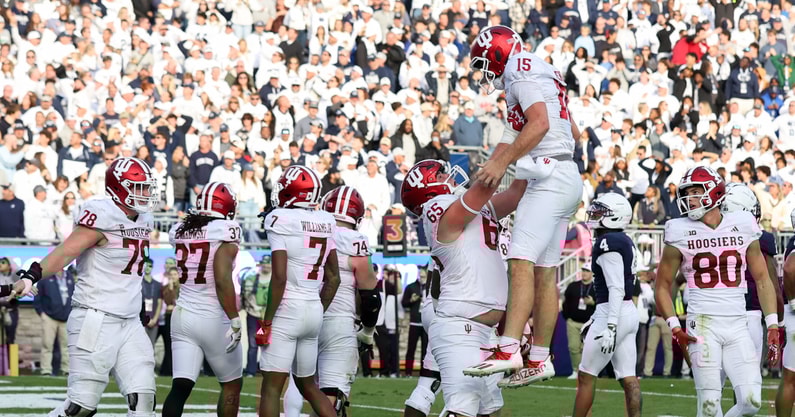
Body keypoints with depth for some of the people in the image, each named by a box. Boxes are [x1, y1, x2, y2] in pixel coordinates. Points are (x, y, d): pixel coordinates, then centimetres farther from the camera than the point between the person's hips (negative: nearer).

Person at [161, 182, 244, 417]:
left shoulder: (180, 231, 6)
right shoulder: (225, 232, -13)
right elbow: (222, 280, -23)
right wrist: (234, 321, -22)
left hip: (182, 316, 5)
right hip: (214, 319, -5)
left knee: (180, 387, -1)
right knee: (232, 385, 13)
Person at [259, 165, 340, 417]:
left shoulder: (281, 221, -11)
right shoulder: (325, 222, 10)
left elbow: (279, 277, -17)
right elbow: (333, 278, 14)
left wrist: (266, 322, -11)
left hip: (288, 309, -7)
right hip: (315, 311, 7)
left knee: (271, 387, -4)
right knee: (307, 384, 20)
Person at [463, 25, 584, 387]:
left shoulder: (522, 74, -8)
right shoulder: (544, 75, 22)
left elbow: (539, 124, -24)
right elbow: (573, 132, 29)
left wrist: (501, 163, -26)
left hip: (549, 178, -10)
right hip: (565, 179, 10)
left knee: (521, 262, -19)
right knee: (544, 272, 10)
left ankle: (509, 350, -28)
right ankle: (540, 359, 13)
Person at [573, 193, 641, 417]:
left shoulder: (608, 242, -14)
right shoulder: (625, 242, 15)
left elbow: (616, 289, -21)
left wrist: (610, 326, -26)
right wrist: (595, 320, 27)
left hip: (613, 314, -9)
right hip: (629, 312, 9)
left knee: (586, 376, 1)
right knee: (628, 378, 5)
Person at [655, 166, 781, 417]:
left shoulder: (743, 228, 7)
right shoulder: (680, 234, 1)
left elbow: (762, 280, 12)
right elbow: (662, 286, 7)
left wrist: (773, 326, 4)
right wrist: (675, 328, -5)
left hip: (738, 326, 2)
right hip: (703, 324, -2)